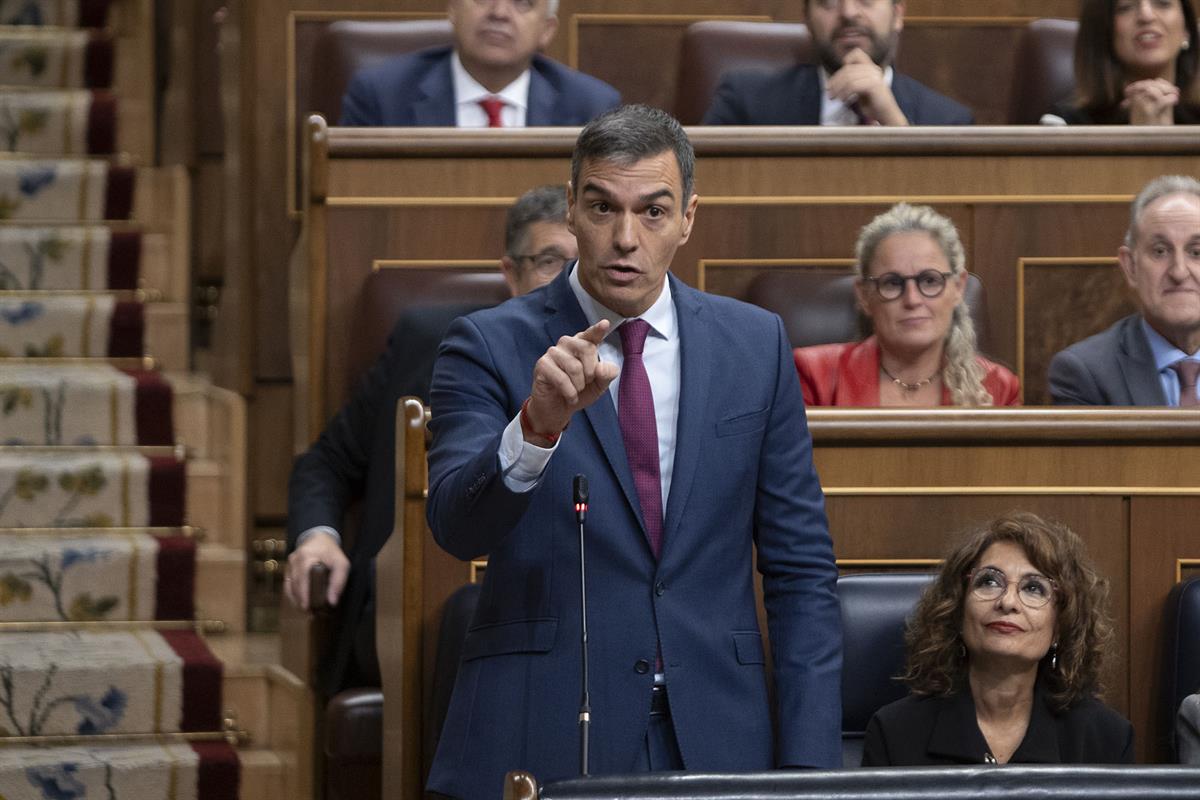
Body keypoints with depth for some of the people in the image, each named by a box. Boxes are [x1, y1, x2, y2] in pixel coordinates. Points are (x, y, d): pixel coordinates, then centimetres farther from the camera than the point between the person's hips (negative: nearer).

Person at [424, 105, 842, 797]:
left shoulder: (754, 344, 7)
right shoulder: (489, 347, 0)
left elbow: (801, 570, 8)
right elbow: (457, 525, -16)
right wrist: (539, 423, -33)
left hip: (713, 742, 2)